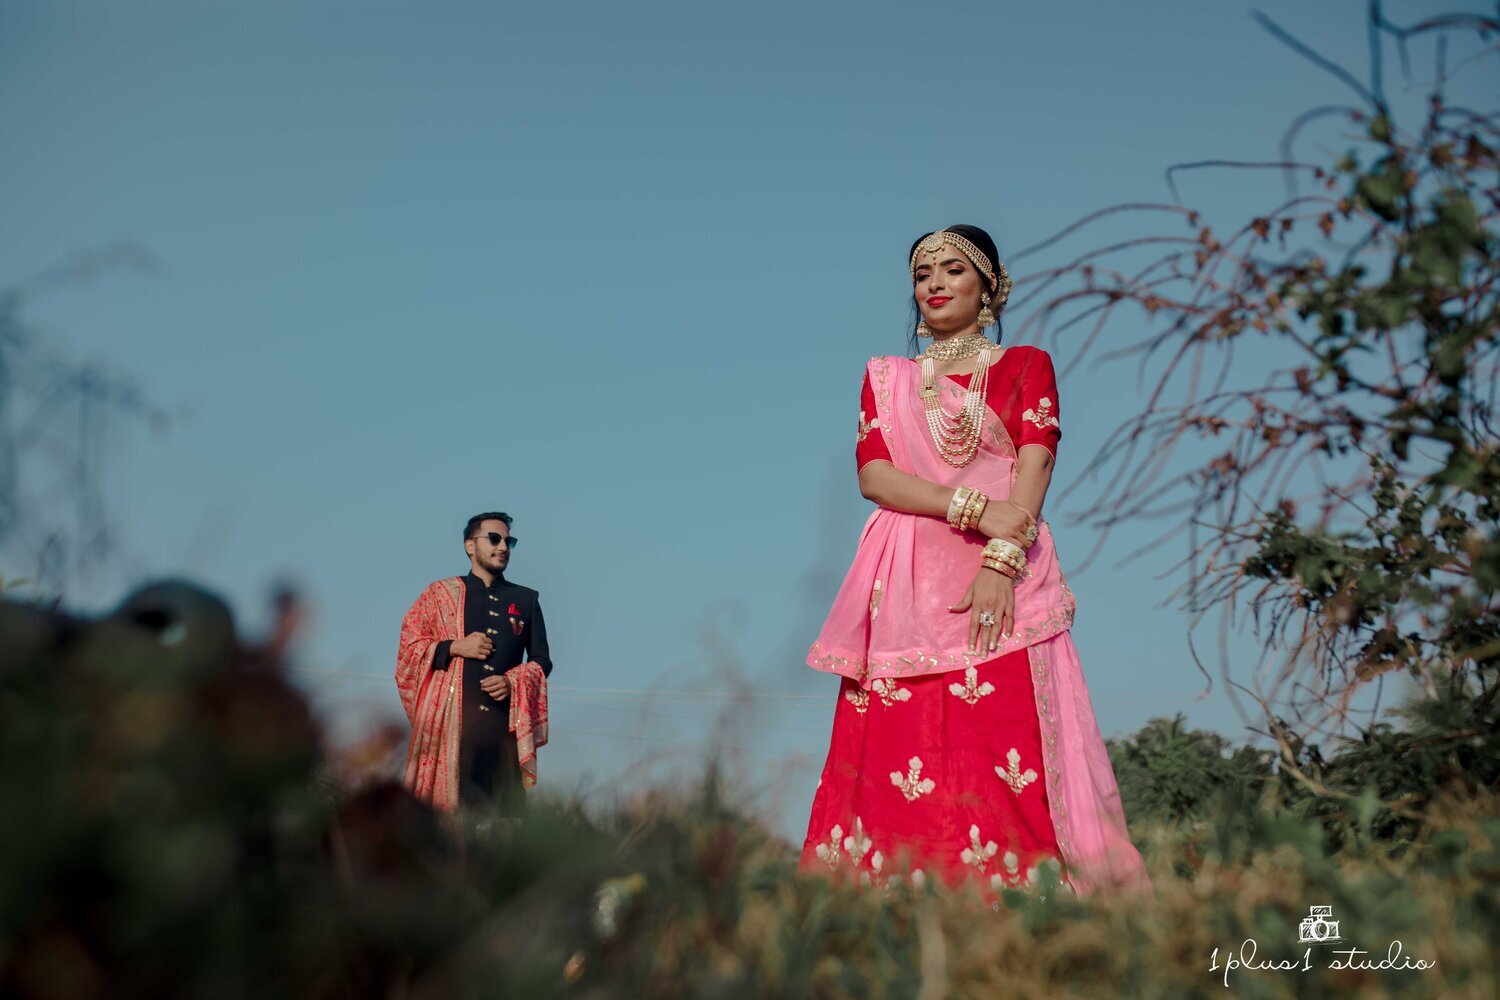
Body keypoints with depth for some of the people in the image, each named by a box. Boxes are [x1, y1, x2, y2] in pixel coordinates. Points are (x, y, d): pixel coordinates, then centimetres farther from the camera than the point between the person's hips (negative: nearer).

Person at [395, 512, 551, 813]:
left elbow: (542, 661, 16)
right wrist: (454, 647, -6)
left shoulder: (526, 599, 16)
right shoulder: (440, 594, 13)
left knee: (505, 811, -6)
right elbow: (408, 647, 9)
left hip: (506, 721, 1)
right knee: (447, 808, -8)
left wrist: (513, 682, -4)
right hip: (451, 719, -1)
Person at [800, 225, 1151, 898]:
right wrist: (975, 509, -11)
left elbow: (1034, 470, -1)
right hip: (906, 588, 2)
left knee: (1006, 753, -11)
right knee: (898, 751, -4)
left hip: (1002, 582, -2)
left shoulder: (1026, 366, 13)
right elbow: (872, 473, 4)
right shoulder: (885, 376, 19)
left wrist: (999, 563, -17)